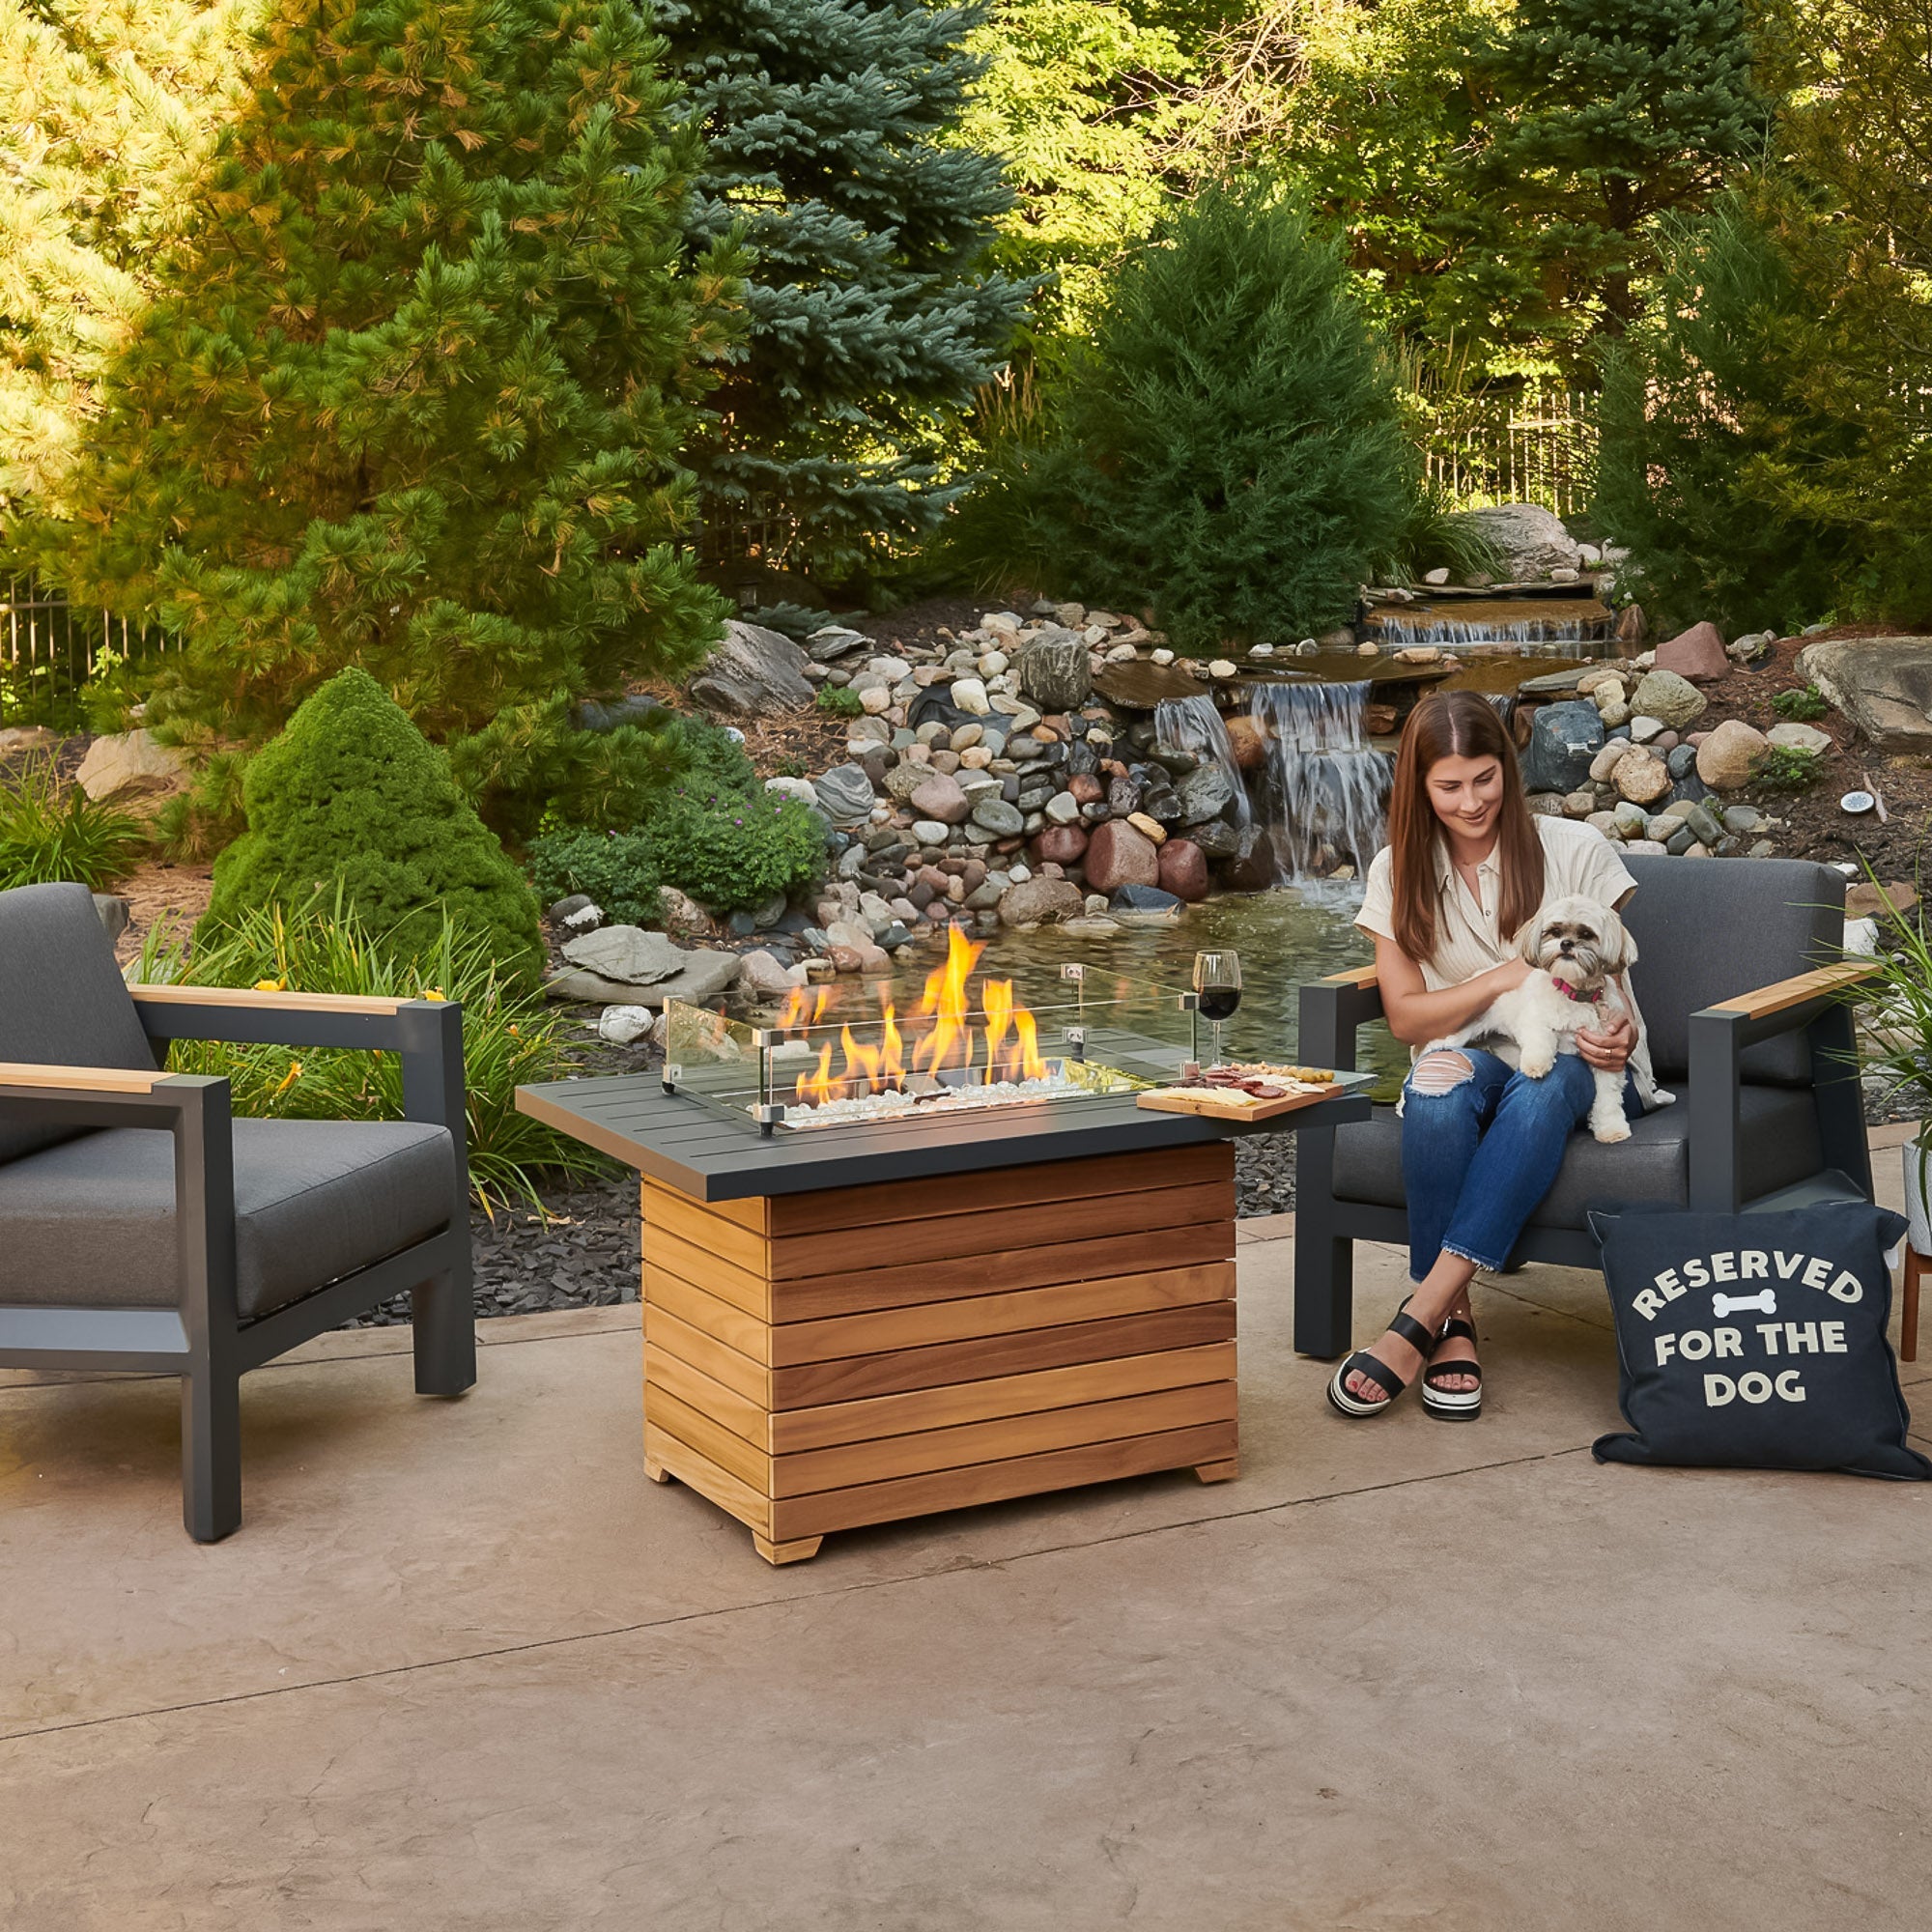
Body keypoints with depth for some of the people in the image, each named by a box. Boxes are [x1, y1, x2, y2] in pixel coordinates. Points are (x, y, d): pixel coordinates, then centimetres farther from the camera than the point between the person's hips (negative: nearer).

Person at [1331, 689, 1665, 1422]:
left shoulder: (1575, 850, -1)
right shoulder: (1398, 873, 4)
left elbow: (1610, 984, 2)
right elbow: (1405, 1016, 0)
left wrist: (1615, 1036, -23)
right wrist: (1503, 977, -17)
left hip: (1579, 1066, -1)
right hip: (1470, 1060, 1)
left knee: (1539, 1092, -38)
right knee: (1438, 1090, -36)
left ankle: (1418, 1320, -42)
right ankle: (1453, 1324, -34)